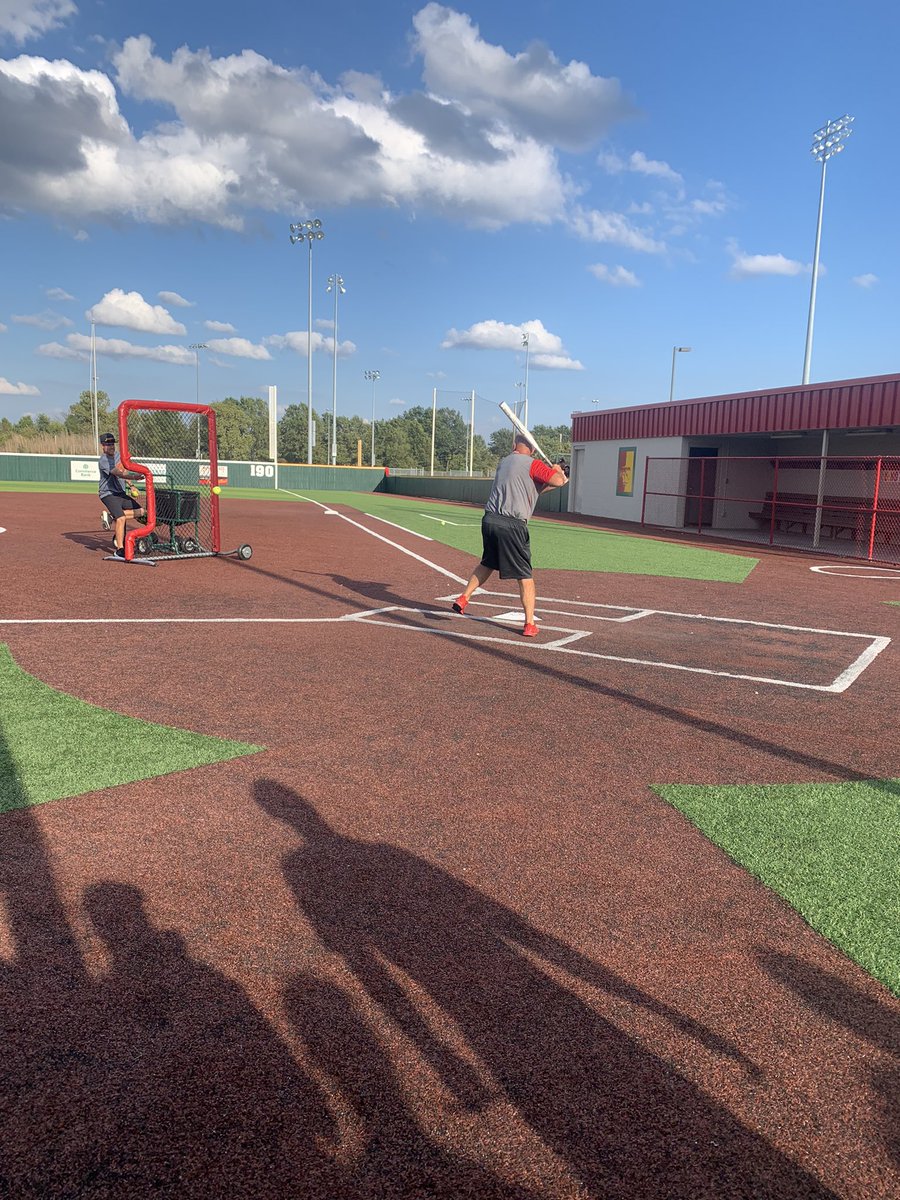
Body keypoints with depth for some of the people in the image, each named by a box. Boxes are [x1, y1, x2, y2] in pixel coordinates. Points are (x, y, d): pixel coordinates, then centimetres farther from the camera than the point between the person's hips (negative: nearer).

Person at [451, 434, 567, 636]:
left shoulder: (503, 462, 17)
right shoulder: (532, 464, -4)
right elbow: (558, 480, -11)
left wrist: (549, 485, 19)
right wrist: (557, 470, 10)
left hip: (489, 520, 6)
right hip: (512, 525, -6)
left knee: (488, 563, 28)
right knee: (525, 575, 1)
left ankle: (463, 598, 24)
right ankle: (530, 625, 2)